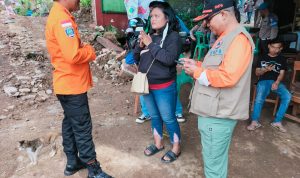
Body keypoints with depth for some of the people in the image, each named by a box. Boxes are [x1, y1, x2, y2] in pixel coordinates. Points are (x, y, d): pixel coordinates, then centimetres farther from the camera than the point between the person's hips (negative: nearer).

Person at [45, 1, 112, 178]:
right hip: (72, 85, -10)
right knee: (83, 128, 0)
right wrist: (90, 50, -11)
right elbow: (73, 55, -29)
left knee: (70, 123, 17)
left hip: (66, 83, 10)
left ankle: (72, 162, 32)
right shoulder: (62, 19, -20)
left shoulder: (58, 15, 13)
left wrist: (84, 48, 1)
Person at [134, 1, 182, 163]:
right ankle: (158, 143, 39)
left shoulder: (173, 36, -11)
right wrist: (140, 45, -10)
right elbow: (136, 57, 9)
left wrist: (151, 44, -20)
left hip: (164, 87, -6)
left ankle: (176, 148, 27)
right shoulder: (150, 35, 7)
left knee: (168, 118, 6)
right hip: (147, 85, 7)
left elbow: (169, 58, -27)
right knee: (154, 116, 19)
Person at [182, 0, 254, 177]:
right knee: (214, 158, 24)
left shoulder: (239, 38, -17)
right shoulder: (226, 37, 16)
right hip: (214, 110, 10)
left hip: (218, 114, -10)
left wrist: (197, 72, -15)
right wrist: (197, 65, 9)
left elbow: (227, 77, -27)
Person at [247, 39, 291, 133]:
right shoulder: (263, 58, 13)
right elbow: (257, 73, 10)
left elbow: (281, 73, 6)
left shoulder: (282, 59, 16)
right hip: (264, 81, -2)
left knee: (287, 96, -27)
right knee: (259, 98, -31)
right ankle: (255, 121, -26)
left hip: (276, 82, 2)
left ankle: (277, 122, -20)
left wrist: (277, 83, -14)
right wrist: (265, 69, -12)